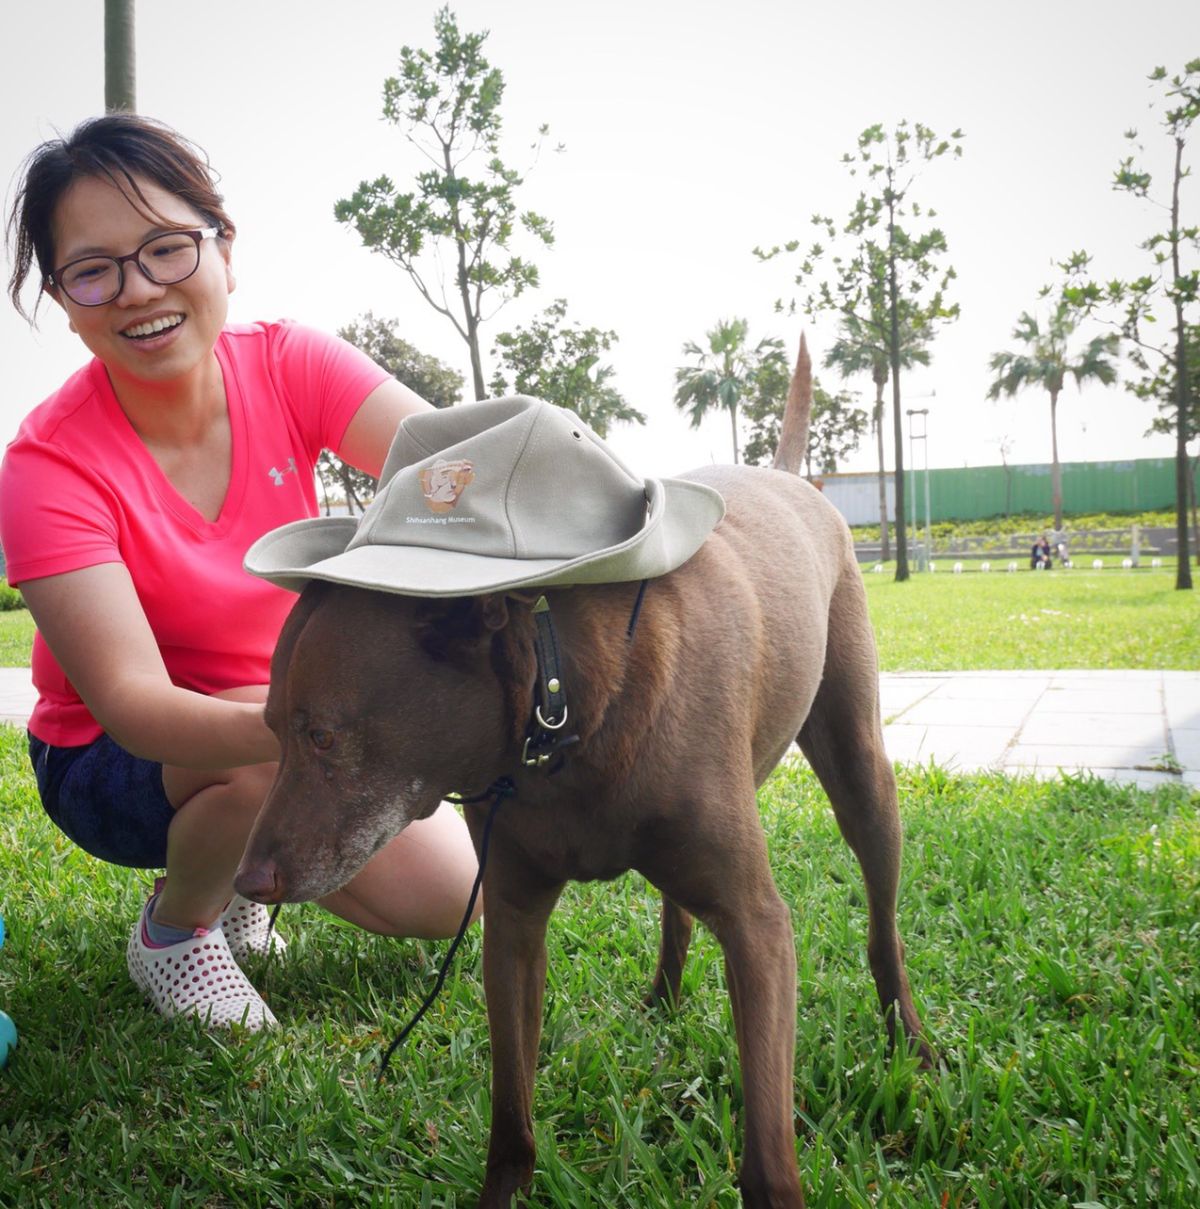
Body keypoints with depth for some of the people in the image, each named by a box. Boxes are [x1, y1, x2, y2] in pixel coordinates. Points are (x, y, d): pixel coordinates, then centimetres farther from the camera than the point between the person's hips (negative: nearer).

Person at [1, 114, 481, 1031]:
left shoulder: (287, 365, -16)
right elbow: (130, 701, -33)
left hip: (292, 713, 4)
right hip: (114, 763, -3)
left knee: (448, 895, -7)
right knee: (274, 754, -35)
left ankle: (239, 861, 20)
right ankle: (174, 924, -1)